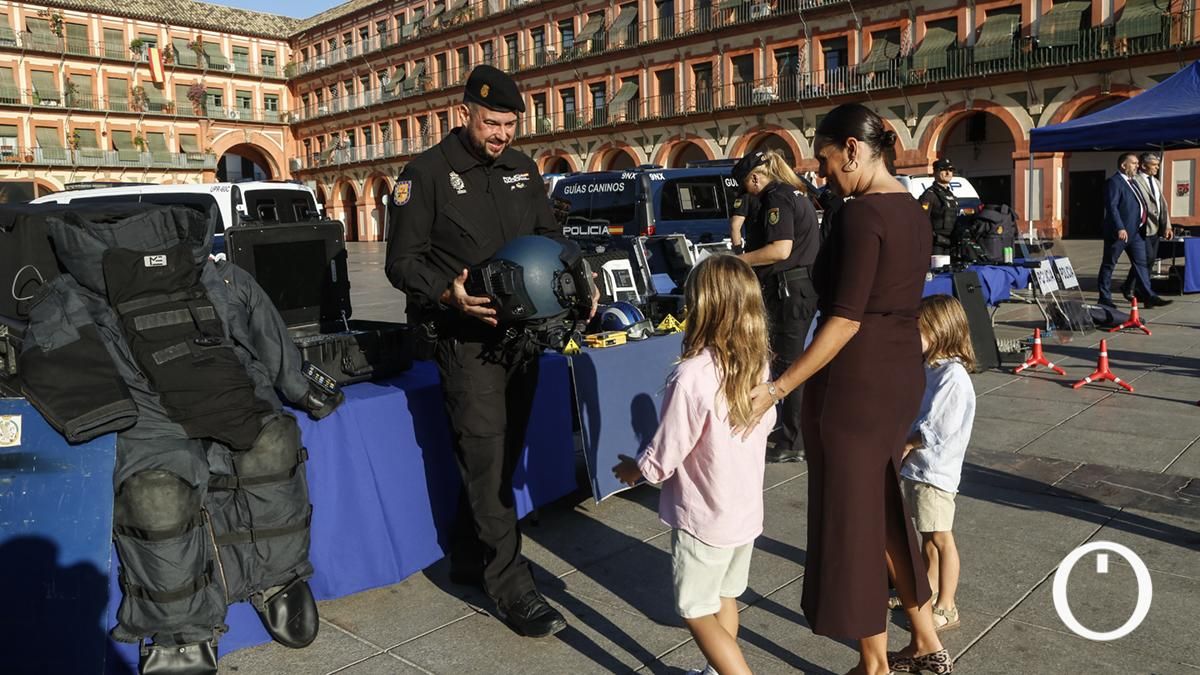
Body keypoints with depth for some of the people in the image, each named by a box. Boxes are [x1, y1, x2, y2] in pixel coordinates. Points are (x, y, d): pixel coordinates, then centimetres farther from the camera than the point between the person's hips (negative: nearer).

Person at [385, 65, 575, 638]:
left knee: (501, 454, 13)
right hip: (466, 338, -6)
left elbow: (549, 239, 20)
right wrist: (449, 293, -24)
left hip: (522, 333, 6)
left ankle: (468, 558, 30)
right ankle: (511, 586, 3)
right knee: (486, 456, -6)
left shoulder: (522, 170, 12)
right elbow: (402, 262, -7)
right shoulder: (428, 173, -6)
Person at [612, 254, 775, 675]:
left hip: (704, 518, -7)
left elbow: (663, 458, -20)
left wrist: (633, 470, 0)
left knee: (697, 613, 10)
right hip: (747, 509, 7)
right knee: (725, 599, 24)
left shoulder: (692, 377, -28)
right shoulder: (759, 365, -6)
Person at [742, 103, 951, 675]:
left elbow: (846, 320, -22)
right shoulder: (913, 212, 10)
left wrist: (777, 389, -21)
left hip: (854, 382, -9)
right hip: (900, 376, 9)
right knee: (882, 510, 21)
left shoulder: (860, 214, -17)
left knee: (849, 519, 6)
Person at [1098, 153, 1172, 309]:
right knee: (1109, 265, 1)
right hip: (1120, 232, -9)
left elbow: (1138, 205, 23)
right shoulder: (1114, 182, -12)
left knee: (1141, 263, 7)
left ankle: (1149, 296, 8)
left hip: (1135, 231, 9)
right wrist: (1120, 228, -26)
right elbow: (1112, 207, -20)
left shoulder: (1132, 182, 17)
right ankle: (1104, 298, 7)